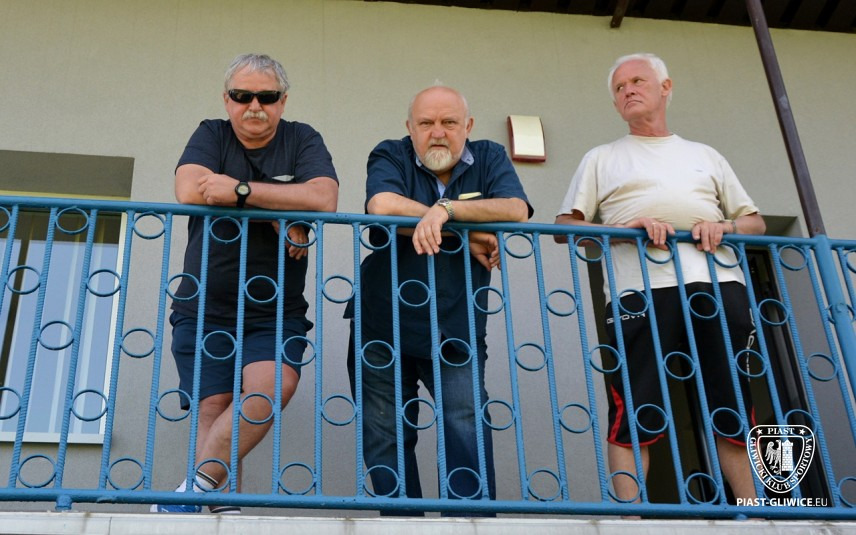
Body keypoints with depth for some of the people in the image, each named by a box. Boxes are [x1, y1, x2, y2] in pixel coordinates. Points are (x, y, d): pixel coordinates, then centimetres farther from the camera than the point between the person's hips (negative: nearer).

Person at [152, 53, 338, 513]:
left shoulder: (302, 141, 7)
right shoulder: (211, 136, 8)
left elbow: (324, 199, -13)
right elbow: (189, 191, -12)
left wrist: (241, 190, -16)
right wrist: (275, 211, -11)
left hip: (276, 313, 0)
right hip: (205, 308, 1)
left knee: (275, 385, -23)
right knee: (213, 408, -12)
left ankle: (197, 486, -15)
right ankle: (219, 503, -7)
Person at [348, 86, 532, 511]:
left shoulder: (489, 159, 5)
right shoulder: (390, 157, 0)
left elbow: (516, 212, -15)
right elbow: (383, 205, -22)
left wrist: (445, 210, -28)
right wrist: (468, 235, -18)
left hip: (457, 331, 0)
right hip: (385, 330, 1)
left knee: (468, 426, -13)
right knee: (385, 437, 6)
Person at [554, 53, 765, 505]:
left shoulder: (705, 156, 27)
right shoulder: (602, 158, 20)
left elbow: (755, 222, 24)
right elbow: (565, 228, 9)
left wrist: (725, 226, -1)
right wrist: (626, 226, -9)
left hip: (719, 282, 3)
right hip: (642, 287, -2)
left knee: (735, 411, 0)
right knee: (634, 411, -11)